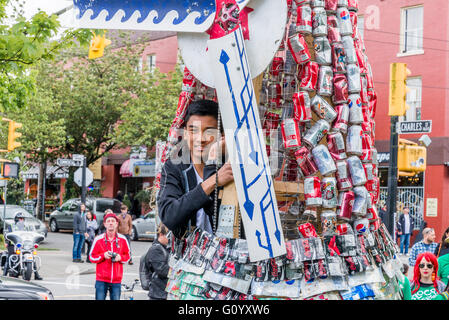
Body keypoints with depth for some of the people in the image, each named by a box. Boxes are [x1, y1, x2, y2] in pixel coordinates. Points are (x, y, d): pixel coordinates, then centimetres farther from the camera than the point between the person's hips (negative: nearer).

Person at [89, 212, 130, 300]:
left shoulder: (122, 239, 3)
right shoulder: (98, 239, -1)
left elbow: (127, 256, 13)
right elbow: (92, 257, 4)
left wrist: (120, 257, -8)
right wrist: (103, 255, -13)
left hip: (116, 280, 1)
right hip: (101, 280, -1)